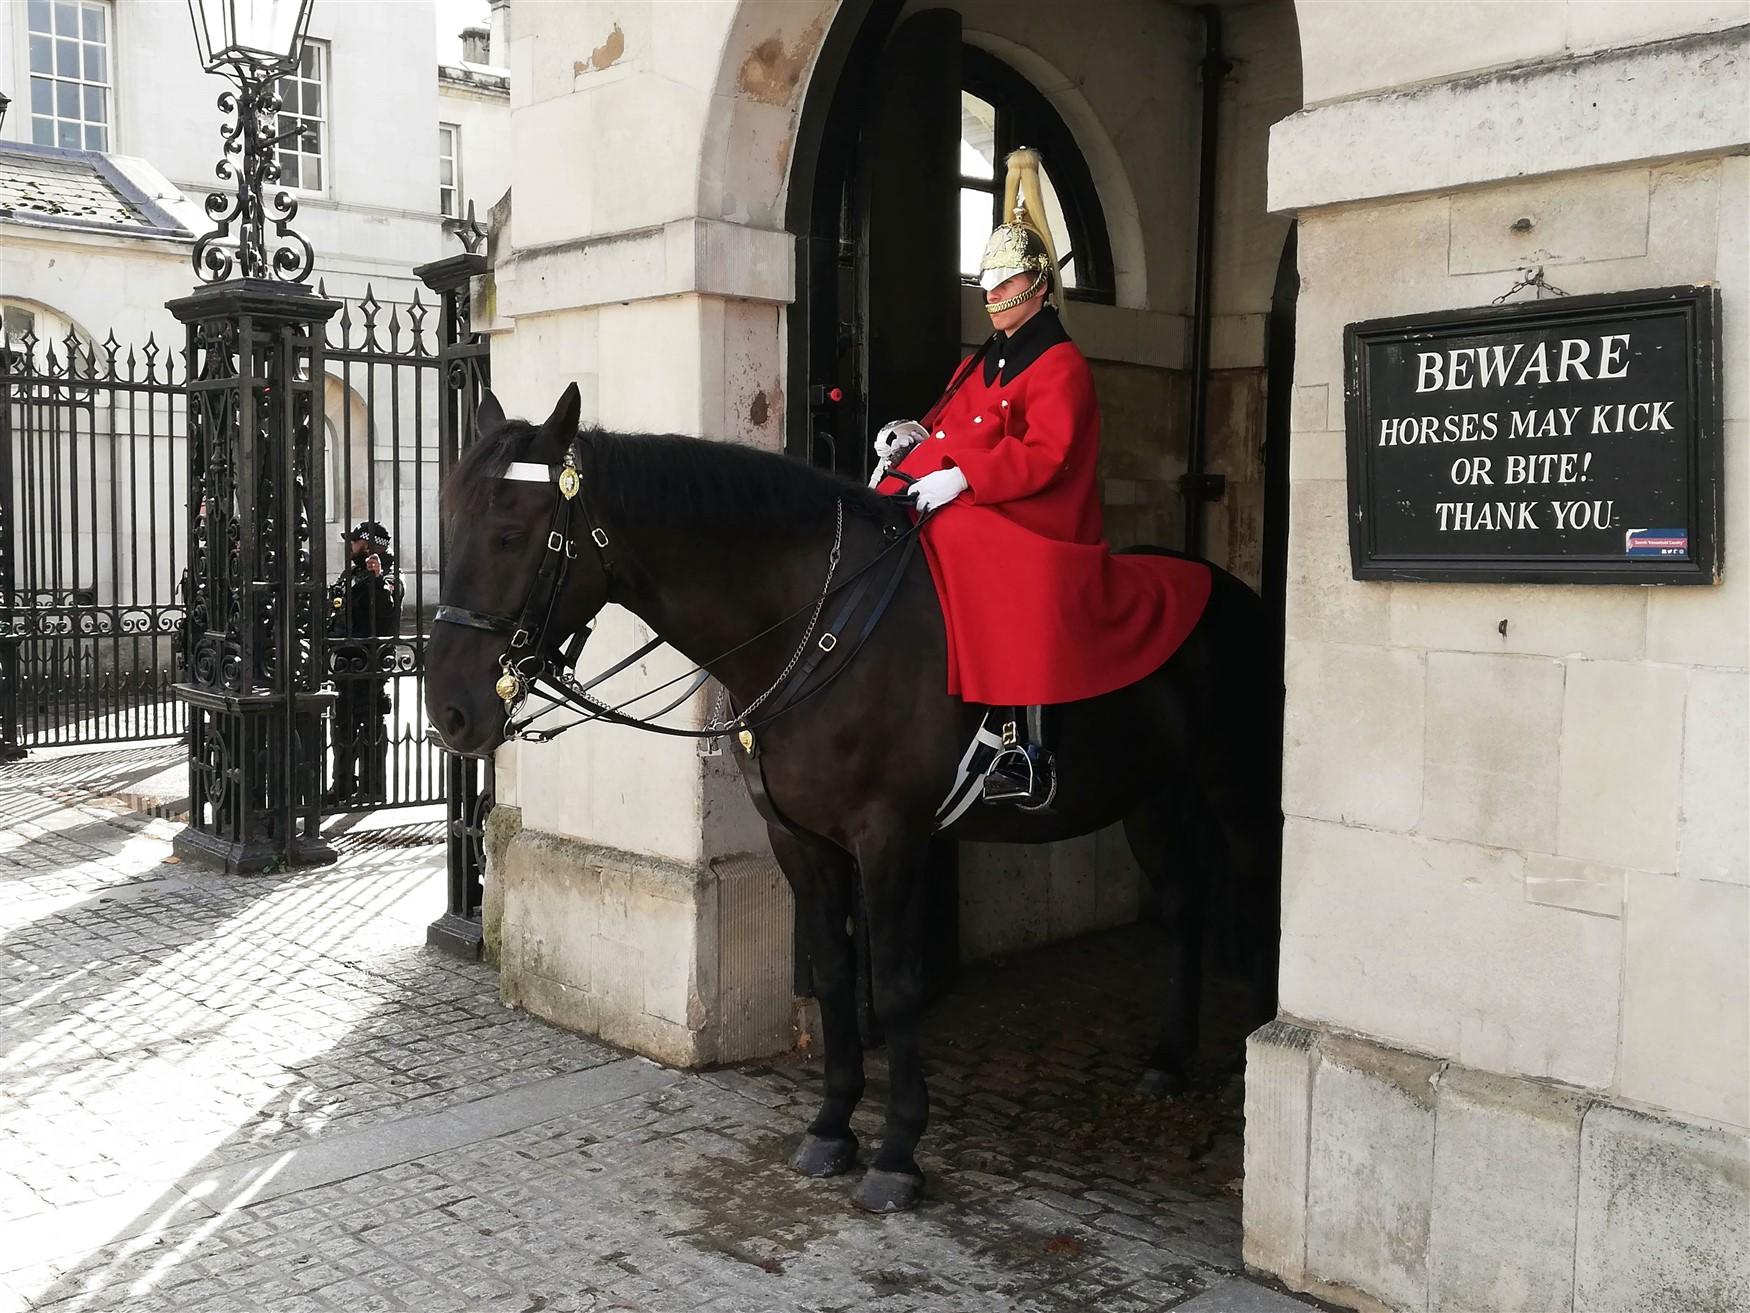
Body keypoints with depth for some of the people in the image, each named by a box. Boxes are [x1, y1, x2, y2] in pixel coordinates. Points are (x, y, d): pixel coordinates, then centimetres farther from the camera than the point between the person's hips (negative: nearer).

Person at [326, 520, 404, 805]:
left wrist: (377, 578, -34)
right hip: (346, 661, 10)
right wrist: (332, 649, 21)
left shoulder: (387, 576, -9)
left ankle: (372, 789, 2)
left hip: (369, 662, -10)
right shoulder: (351, 573, 19)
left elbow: (386, 609, -27)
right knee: (343, 724, 16)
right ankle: (343, 786, 26)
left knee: (370, 724, -4)